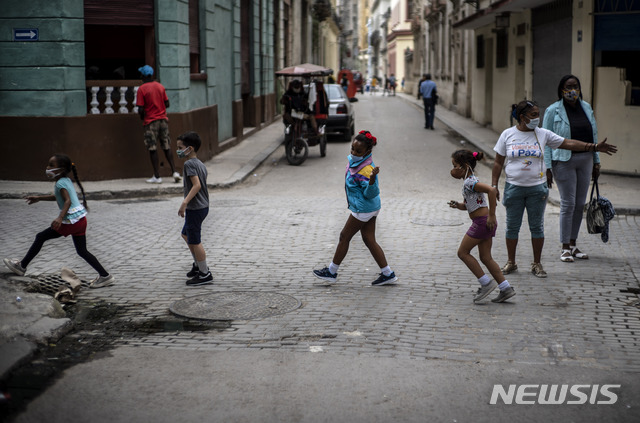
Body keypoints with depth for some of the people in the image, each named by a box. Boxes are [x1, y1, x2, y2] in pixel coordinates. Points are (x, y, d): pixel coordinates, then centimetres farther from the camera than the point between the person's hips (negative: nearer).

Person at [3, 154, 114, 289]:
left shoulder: (60, 183, -12)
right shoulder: (66, 180, 16)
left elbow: (68, 201, -25)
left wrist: (60, 218, -37)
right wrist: (39, 198, 36)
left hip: (71, 221, -9)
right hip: (81, 219, 9)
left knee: (40, 237, 5)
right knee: (82, 251, 13)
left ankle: (22, 266, 14)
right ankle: (104, 275, 9)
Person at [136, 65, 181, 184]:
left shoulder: (142, 89, -10)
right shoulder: (160, 86, 6)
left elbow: (140, 109, -12)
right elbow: (167, 104, 8)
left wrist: (142, 116, 7)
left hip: (150, 121, -5)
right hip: (163, 119, 5)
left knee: (152, 149, 0)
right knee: (166, 148, 10)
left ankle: (157, 176, 0)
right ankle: (174, 172, 3)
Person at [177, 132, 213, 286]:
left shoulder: (189, 164, -18)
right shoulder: (201, 164, 11)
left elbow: (197, 185, -28)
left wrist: (184, 203, -31)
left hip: (195, 209, -10)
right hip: (203, 206, 10)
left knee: (194, 241, 0)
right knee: (186, 234, 26)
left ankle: (204, 274, 8)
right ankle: (198, 265, 35)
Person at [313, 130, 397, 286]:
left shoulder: (366, 169, -25)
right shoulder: (355, 162, 3)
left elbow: (371, 193, -28)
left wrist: (372, 179, -42)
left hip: (363, 209, -10)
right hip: (370, 208, 10)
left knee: (344, 237, 4)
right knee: (369, 240, 11)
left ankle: (332, 272, 18)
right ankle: (388, 274, 14)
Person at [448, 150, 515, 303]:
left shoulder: (469, 182, -15)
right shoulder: (469, 181, 16)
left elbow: (492, 190, -29)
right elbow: (467, 205, 25)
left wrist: (492, 215, -25)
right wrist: (458, 205, 3)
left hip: (482, 221, -10)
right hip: (484, 222, 10)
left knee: (463, 252, 1)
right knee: (486, 257, 11)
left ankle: (486, 283, 2)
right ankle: (506, 288, 11)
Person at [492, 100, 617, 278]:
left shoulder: (543, 134, 3)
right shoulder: (507, 134, 0)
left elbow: (568, 143, 3)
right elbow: (498, 162, 3)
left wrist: (594, 147, -3)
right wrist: (494, 185, 0)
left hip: (537, 188, 1)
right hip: (514, 188, -1)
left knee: (537, 227, 5)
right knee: (512, 226, 6)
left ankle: (537, 264, 17)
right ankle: (511, 262, 21)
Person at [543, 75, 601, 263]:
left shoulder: (586, 108, 10)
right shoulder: (553, 111, -5)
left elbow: (593, 136, 16)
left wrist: (596, 161, 13)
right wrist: (547, 167, -12)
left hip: (585, 159, 5)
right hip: (564, 160, -5)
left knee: (580, 203, 8)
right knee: (568, 203, -5)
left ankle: (573, 244, 18)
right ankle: (565, 248, 5)